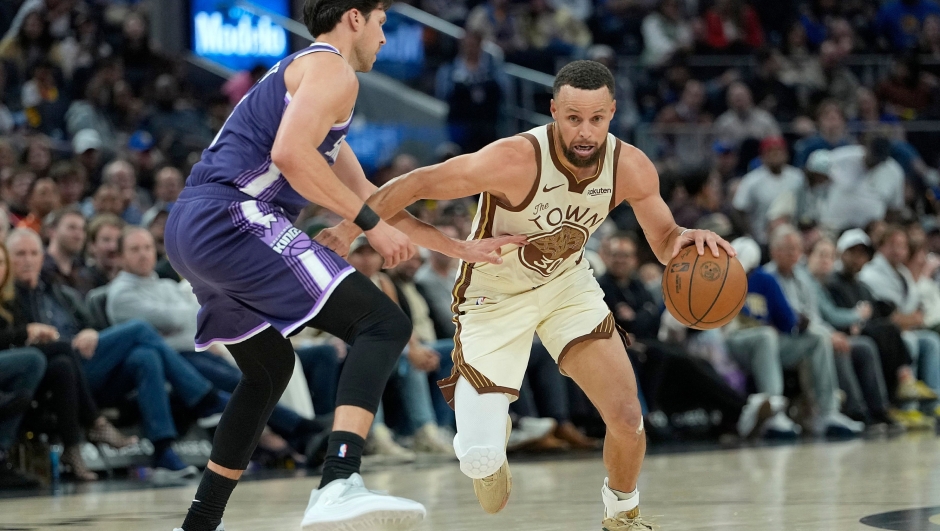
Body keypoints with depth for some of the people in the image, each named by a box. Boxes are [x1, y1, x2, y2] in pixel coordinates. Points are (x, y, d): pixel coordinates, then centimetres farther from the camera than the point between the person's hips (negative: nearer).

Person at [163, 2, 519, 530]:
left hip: (190, 229, 10)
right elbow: (290, 154, -20)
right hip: (232, 218, -10)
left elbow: (363, 193, 36)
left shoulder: (299, 72, 31)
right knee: (384, 324, -15)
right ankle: (339, 486, -35)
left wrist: (460, 247, 36)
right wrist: (371, 222, -12)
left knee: (270, 369, 28)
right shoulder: (332, 70, 0)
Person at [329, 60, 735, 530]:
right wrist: (347, 230, -26)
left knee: (628, 419, -7)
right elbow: (417, 184, -26)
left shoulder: (631, 168, -20)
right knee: (478, 460, -13)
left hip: (567, 282, 4)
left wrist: (687, 240, -29)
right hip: (494, 294, -4)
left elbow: (665, 242, -6)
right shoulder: (515, 161, -35)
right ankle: (487, 446, 27)